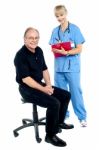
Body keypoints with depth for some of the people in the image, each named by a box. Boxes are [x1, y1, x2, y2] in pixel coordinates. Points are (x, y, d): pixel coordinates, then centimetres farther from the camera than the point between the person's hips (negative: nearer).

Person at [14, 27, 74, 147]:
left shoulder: (38, 50, 5)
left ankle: (59, 122, 25)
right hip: (27, 89, -9)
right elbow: (25, 79, -24)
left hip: (39, 84, 9)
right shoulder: (21, 55, -20)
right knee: (54, 103, -26)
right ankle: (50, 135, -11)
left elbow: (44, 69, 12)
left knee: (66, 95, 7)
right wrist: (44, 89, -23)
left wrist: (48, 85, -4)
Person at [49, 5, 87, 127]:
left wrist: (65, 52, -22)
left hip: (72, 67, -4)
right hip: (58, 67, 4)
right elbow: (52, 48, 11)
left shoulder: (75, 29, -5)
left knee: (75, 92, 1)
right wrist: (55, 49, -12)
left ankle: (82, 117, 14)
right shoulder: (55, 31, 9)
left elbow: (79, 49, -8)